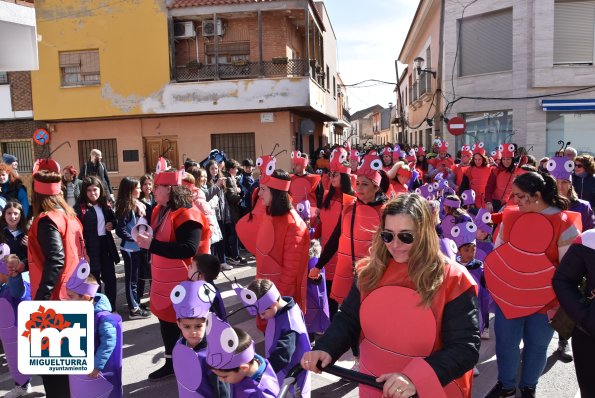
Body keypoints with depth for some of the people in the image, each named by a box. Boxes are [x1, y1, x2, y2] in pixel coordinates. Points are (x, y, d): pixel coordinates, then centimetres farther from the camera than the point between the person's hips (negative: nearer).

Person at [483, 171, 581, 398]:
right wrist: (495, 282, 9)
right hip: (508, 294, 2)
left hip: (544, 300, -2)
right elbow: (496, 253, 7)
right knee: (505, 342, 10)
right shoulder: (510, 217, -5)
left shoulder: (565, 224, -14)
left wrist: (561, 302, -8)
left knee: (536, 345, 15)